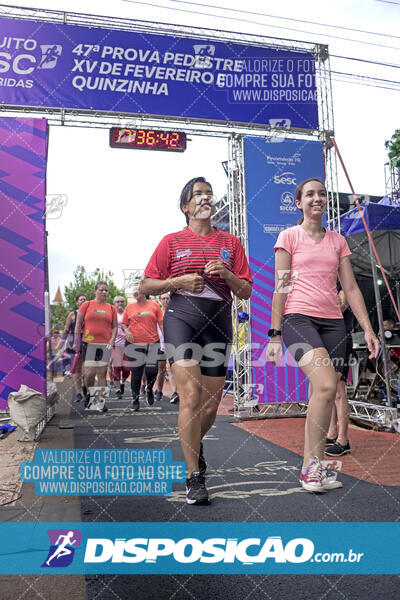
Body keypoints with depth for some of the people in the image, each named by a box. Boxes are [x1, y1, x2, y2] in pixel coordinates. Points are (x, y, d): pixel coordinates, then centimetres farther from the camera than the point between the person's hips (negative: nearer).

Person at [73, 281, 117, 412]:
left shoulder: (111, 308, 11)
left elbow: (114, 326, 14)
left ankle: (101, 401, 8)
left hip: (105, 345, 2)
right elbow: (78, 324, 6)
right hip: (89, 343, -2)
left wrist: (112, 341, 0)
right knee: (90, 372, -7)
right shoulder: (87, 305, 6)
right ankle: (91, 394, 19)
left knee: (102, 373, 2)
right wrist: (77, 341, 0)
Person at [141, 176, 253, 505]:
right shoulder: (172, 241, 10)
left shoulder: (230, 242, 15)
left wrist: (227, 274, -7)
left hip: (219, 320, 3)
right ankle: (194, 477, -4)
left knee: (212, 402, 6)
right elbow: (146, 285, 9)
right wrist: (179, 281, -7)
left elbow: (246, 292, 12)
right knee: (191, 394, -15)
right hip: (181, 315, -2)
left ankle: (195, 443, 39)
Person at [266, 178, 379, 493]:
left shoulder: (338, 240, 18)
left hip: (333, 321, 5)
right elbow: (281, 287, 1)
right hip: (298, 317, -5)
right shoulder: (289, 236, 6)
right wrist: (275, 335, -3)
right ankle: (313, 465, -9)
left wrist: (368, 328, 6)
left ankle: (312, 470, 13)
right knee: (326, 386, -24)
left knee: (325, 395, 1)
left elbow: (351, 288, 15)